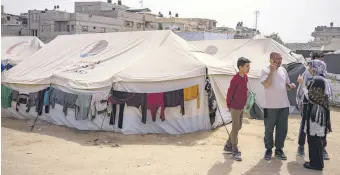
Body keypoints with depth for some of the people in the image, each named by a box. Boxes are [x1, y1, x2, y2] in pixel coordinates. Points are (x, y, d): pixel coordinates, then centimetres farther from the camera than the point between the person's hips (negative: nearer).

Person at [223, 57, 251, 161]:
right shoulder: (235, 79, -22)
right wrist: (229, 105, -5)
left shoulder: (245, 77, 3)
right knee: (235, 128, 0)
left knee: (238, 127, 16)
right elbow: (230, 93, -14)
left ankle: (228, 146, 28)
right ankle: (235, 150, 10)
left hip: (241, 107, 9)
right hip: (235, 108, -9)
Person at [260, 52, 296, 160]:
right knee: (269, 129, 6)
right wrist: (272, 70, -25)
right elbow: (266, 85, -24)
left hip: (284, 105, 5)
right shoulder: (265, 70, -9)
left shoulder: (283, 70, 9)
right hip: (270, 106, -5)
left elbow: (286, 85, 18)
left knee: (282, 129, 11)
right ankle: (269, 150, 22)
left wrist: (290, 86, -4)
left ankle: (279, 150, 25)